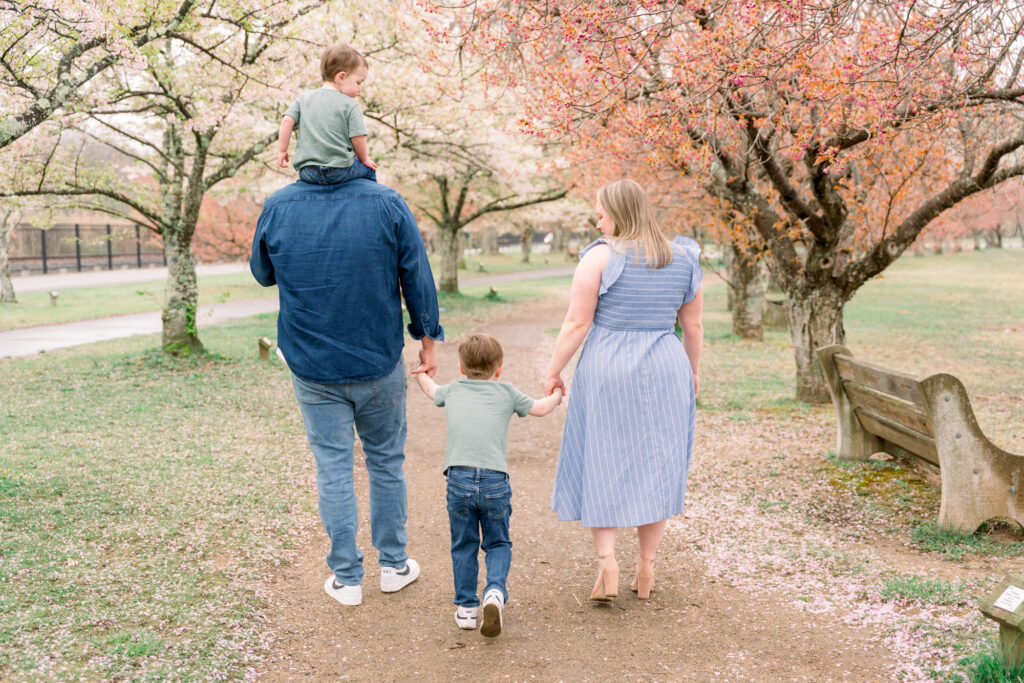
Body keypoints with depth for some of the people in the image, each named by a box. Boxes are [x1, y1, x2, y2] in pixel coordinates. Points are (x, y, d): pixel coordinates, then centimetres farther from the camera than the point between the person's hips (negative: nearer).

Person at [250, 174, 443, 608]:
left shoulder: (277, 207, -6)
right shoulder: (387, 203, -10)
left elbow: (262, 274, 10)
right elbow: (417, 278, -4)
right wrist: (428, 340, 7)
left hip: (312, 368, 0)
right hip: (379, 363, 0)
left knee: (332, 469, 9)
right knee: (386, 461, 16)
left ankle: (346, 577, 17)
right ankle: (393, 564, 28)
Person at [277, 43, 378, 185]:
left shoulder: (303, 99, 11)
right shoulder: (350, 105, -3)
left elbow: (287, 121, 3)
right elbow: (358, 137, -6)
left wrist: (282, 150, 11)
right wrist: (364, 159, 11)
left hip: (307, 172, 5)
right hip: (339, 170, -4)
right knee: (369, 169, 23)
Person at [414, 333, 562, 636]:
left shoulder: (453, 390, 20)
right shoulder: (506, 391, 15)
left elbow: (431, 390, 41)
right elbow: (539, 408, 25)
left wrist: (421, 373, 63)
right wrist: (556, 395, 46)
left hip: (459, 478, 1)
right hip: (495, 480, -1)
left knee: (463, 546, 16)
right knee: (498, 543, 15)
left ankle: (466, 607, 18)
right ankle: (495, 592, -8)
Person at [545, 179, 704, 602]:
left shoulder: (600, 257, -9)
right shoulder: (683, 260, 5)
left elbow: (577, 323, -11)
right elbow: (693, 326, 9)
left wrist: (553, 372, -1)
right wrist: (692, 372, 22)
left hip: (607, 370, -3)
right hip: (663, 372, 4)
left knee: (601, 464, 8)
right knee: (654, 466, 12)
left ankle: (606, 561, -1)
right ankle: (647, 567, 17)